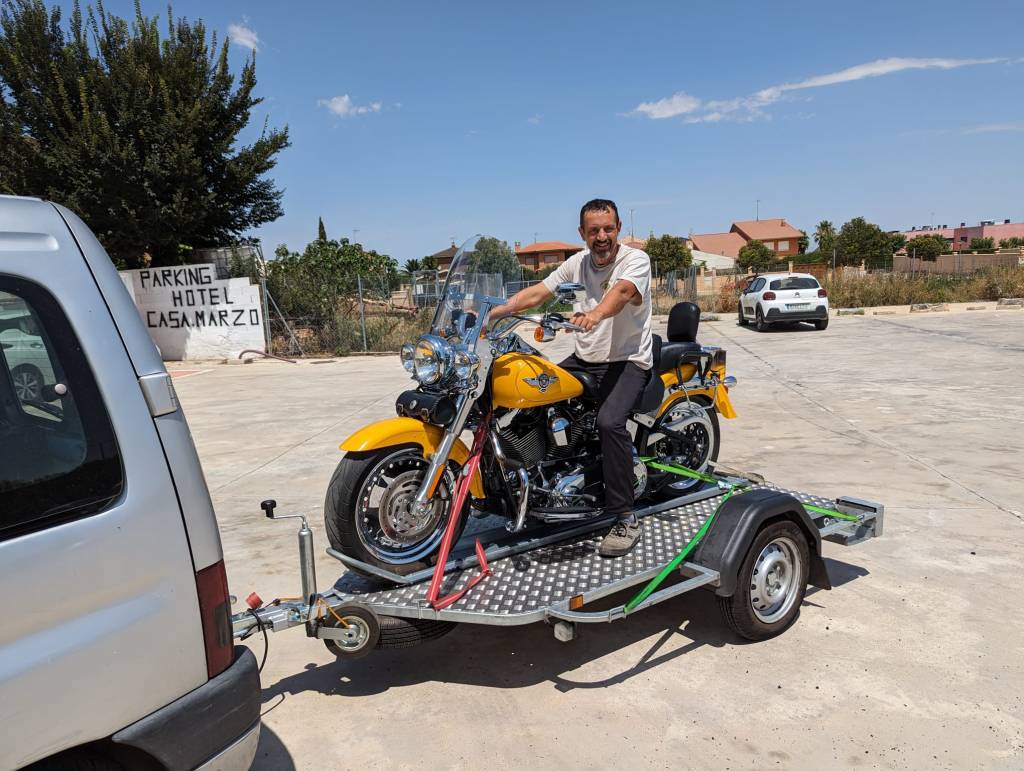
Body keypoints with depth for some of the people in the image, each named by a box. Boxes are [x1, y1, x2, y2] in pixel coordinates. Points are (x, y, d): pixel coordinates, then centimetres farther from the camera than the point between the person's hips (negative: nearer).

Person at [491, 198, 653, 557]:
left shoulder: (635, 259, -10)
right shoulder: (577, 262, 9)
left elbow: (621, 291, -32)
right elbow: (538, 292, 2)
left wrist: (596, 313, -53)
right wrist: (498, 310, -13)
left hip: (628, 360, -6)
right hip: (584, 359, 7)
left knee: (609, 421, -31)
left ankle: (626, 519, -21)